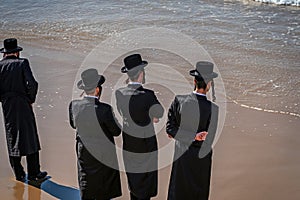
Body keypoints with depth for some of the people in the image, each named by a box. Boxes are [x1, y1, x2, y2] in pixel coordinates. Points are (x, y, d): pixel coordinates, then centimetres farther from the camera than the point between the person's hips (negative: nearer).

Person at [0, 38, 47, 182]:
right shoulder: (22, 63, -7)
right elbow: (32, 83, -16)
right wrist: (31, 99, -2)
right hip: (23, 105, -3)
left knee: (12, 139, 11)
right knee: (30, 137, 5)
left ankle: (19, 174, 18)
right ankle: (33, 174, 9)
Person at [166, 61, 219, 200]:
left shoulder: (179, 101, -17)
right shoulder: (212, 109, -25)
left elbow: (170, 128, -13)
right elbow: (207, 142, -20)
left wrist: (193, 136, -15)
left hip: (181, 155, 3)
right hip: (201, 157, -2)